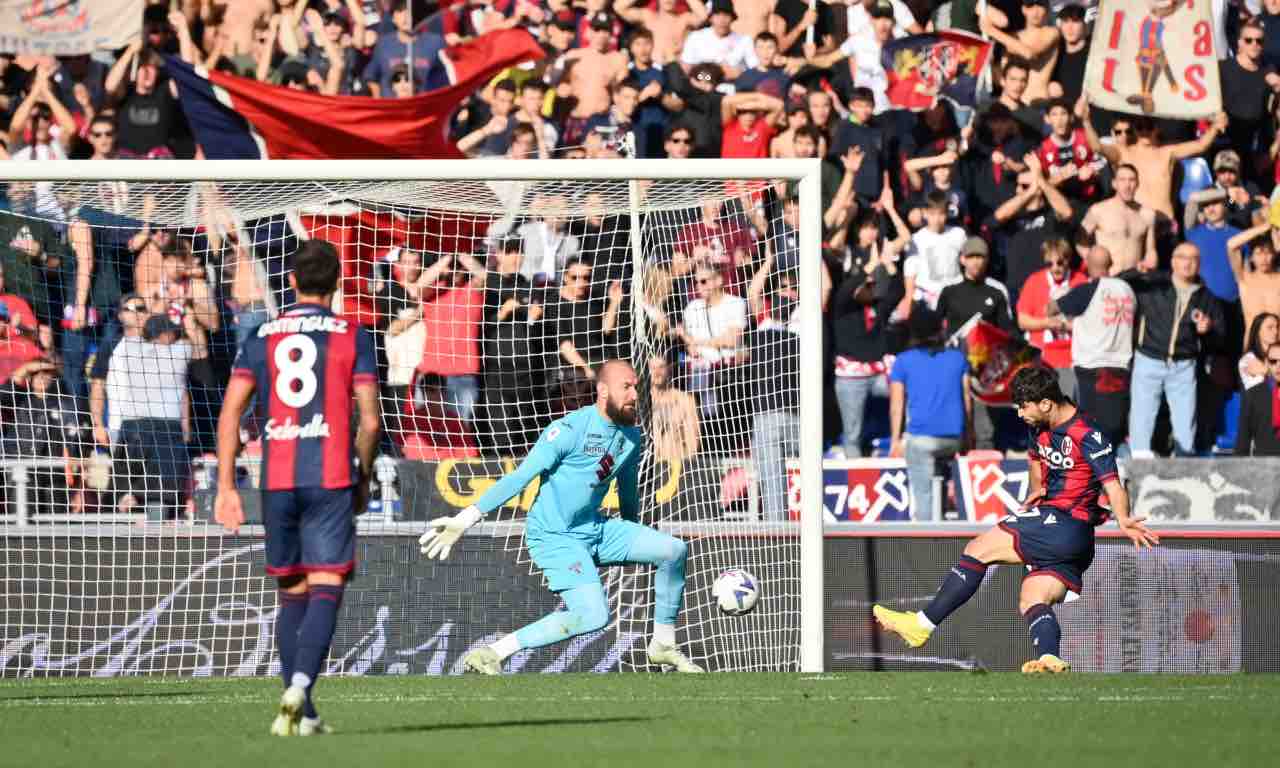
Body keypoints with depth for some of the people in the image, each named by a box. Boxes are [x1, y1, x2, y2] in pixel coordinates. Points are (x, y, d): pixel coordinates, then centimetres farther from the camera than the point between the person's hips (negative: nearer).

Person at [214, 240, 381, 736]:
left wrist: (226, 487, 5)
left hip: (277, 480, 3)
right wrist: (364, 480, 13)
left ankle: (299, 713, 11)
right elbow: (370, 420, -2)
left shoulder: (262, 337, 9)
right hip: (331, 477, -3)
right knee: (326, 590, -5)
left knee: (292, 594, 13)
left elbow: (230, 411, 4)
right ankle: (299, 686, -28)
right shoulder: (352, 337, 2)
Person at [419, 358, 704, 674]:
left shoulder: (632, 437, 5)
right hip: (556, 537, -8)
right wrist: (467, 518, -24)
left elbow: (628, 491, 22)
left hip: (597, 529, 8)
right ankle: (491, 654, -20)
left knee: (675, 550, -2)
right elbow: (520, 478, -19)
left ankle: (664, 645, 13)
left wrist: (634, 538, 34)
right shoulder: (570, 430, -18)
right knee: (593, 616, -25)